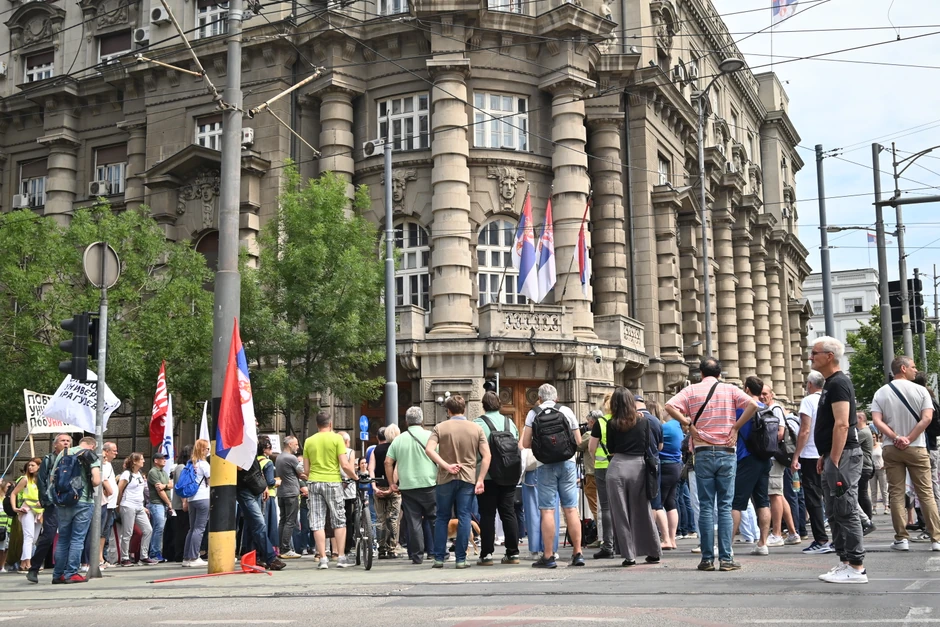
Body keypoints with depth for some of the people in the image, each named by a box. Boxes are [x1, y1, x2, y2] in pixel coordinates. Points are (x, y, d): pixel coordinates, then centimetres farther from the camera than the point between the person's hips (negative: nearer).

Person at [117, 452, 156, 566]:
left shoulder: (140, 474, 15)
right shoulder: (127, 474, -10)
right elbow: (119, 491, -9)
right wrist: (119, 505, 0)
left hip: (139, 507, 8)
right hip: (128, 507, -8)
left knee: (148, 530, 3)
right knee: (127, 534, -3)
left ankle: (144, 556, 10)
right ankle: (124, 558, 6)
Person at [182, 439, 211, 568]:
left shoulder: (190, 463, 15)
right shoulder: (203, 463, -7)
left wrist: (185, 501, 17)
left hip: (191, 499, 8)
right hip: (203, 498, -8)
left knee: (192, 528, 12)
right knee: (199, 528, -6)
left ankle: (186, 558, 12)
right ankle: (193, 558, -9)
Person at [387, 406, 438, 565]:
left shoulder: (399, 440, 7)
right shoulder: (430, 436, -2)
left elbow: (388, 462, 5)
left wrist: (392, 483, 12)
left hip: (407, 486, 2)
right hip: (429, 484, -2)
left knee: (413, 522, 5)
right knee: (435, 520, 7)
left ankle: (417, 556, 7)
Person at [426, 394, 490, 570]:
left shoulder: (440, 427, 0)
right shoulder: (476, 429, 3)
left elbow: (429, 449, -16)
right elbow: (486, 455, -4)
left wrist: (446, 466, -15)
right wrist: (480, 480, -4)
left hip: (445, 478, 0)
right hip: (468, 478, 0)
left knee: (442, 518, 9)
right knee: (464, 517, 2)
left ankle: (439, 558, 10)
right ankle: (461, 559, 1)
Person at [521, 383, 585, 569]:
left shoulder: (533, 413, 2)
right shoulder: (567, 411, 6)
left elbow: (525, 444, -1)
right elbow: (578, 441, 10)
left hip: (545, 465, -2)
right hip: (567, 463, 2)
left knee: (547, 511, 0)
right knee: (571, 509, 5)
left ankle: (548, 557, 1)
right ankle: (577, 553, 7)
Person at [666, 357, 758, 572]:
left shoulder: (692, 390, 5)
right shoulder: (730, 390, 6)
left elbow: (670, 406, -10)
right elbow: (752, 404, -9)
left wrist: (689, 424, -2)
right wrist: (736, 426, -3)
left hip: (703, 452, 0)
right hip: (726, 452, 0)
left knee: (706, 507, 3)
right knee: (725, 507, 3)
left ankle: (707, 559, 3)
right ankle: (726, 559, 0)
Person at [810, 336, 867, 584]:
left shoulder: (838, 383, -13)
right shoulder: (830, 384, 18)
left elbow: (842, 425, -21)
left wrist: (834, 461, -23)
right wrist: (824, 457, 21)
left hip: (843, 456, -11)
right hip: (834, 456, 11)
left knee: (845, 512, -8)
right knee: (835, 512, 12)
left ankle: (856, 567, -5)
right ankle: (845, 562, 17)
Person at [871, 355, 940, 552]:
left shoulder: (881, 393, 3)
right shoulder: (920, 390, -2)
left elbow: (877, 421, -8)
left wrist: (896, 438, -9)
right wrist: (909, 439, -11)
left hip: (891, 449, 2)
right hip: (916, 448, -2)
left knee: (896, 493, 4)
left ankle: (901, 538, 2)